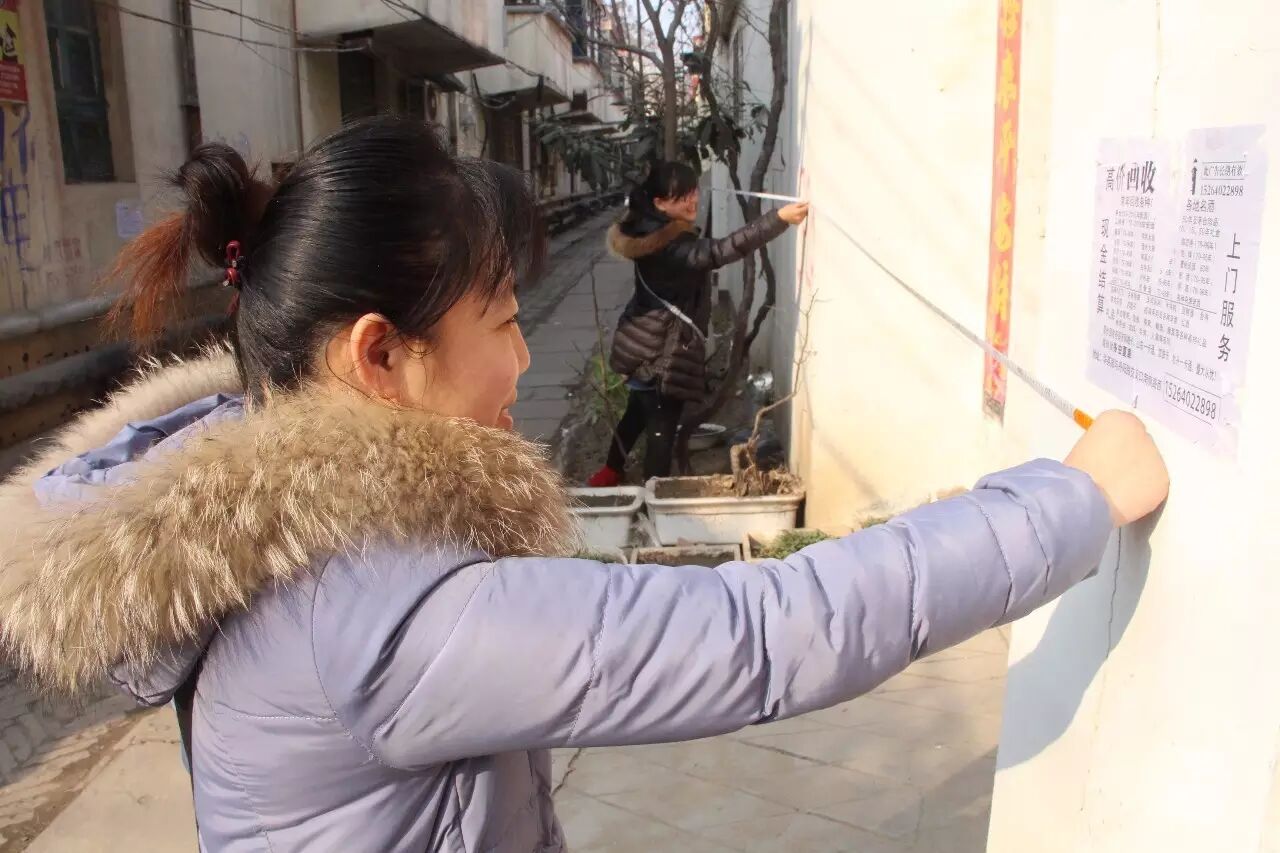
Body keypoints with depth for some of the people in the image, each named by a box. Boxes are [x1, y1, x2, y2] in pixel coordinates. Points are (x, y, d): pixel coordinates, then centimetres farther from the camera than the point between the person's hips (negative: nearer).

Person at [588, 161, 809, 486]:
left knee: (638, 412, 27)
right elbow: (718, 252, -42)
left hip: (648, 344, 10)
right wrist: (779, 218, -45)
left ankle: (611, 472, 44)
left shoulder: (651, 228, 3)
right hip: (662, 351, -10)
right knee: (661, 426, 0)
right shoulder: (671, 244, -28)